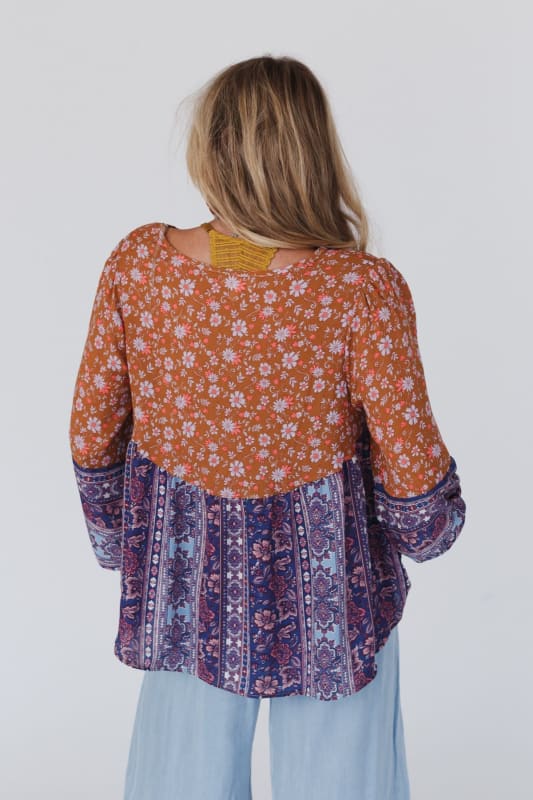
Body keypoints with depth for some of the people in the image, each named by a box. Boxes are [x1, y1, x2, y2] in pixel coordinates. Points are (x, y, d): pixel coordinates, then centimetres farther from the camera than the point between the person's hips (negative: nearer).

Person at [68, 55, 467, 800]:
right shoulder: (364, 289, -24)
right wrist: (429, 525, 8)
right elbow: (413, 466, -16)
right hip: (325, 573, -2)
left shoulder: (137, 262, -16)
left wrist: (115, 537, 13)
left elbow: (93, 428, -5)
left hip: (186, 568, 3)